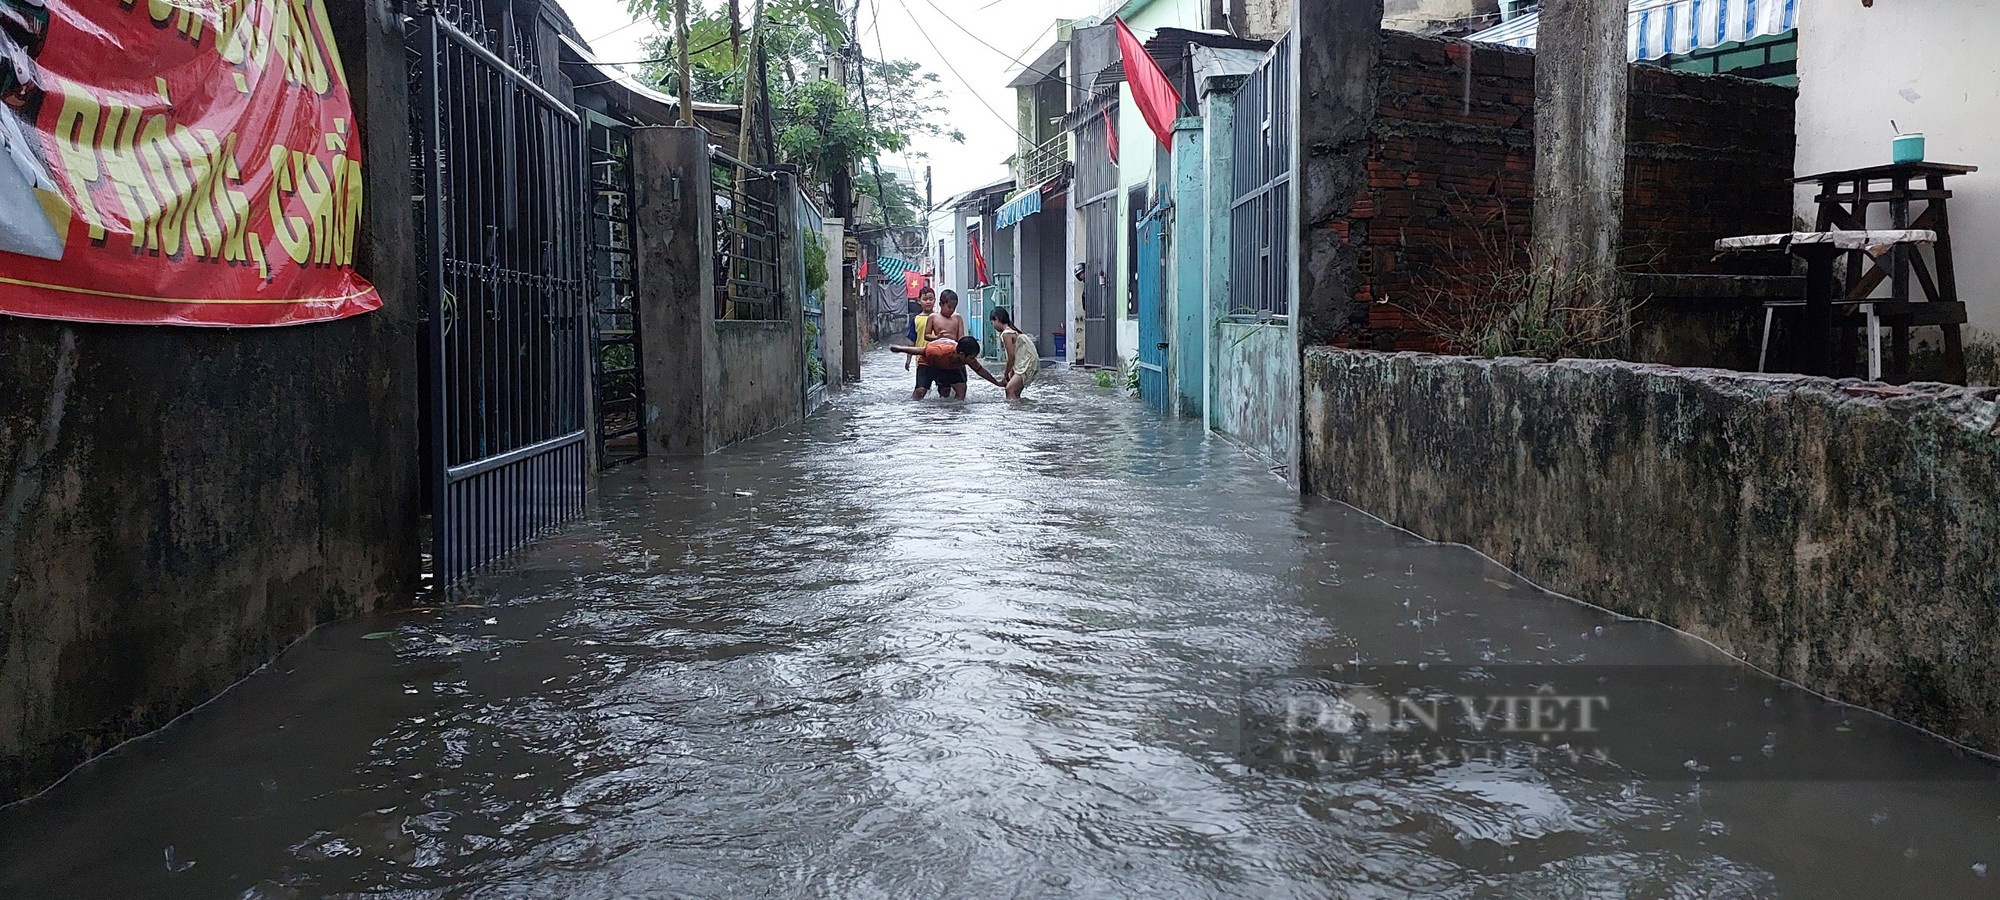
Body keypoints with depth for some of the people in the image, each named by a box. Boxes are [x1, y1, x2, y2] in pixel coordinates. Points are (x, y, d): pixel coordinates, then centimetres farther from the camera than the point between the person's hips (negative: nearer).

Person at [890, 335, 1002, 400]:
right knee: (920, 391, -21)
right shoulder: (940, 352, -45)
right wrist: (899, 349, -15)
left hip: (949, 367, 5)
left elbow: (981, 371, -9)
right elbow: (919, 350, -29)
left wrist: (997, 383, -2)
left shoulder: (968, 358, -28)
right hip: (927, 364, -4)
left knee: (961, 387, -14)